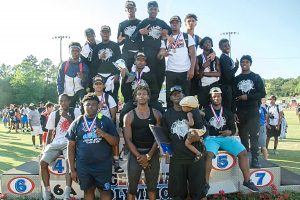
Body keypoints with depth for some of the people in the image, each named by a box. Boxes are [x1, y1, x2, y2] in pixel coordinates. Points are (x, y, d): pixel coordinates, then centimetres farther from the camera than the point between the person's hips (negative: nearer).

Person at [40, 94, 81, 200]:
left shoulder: (75, 111, 3)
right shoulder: (53, 114, 13)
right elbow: (50, 133, 15)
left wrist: (67, 117, -13)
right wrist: (46, 148, 5)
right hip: (55, 143, 4)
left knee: (69, 161, -32)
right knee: (43, 162, -16)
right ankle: (47, 191, -4)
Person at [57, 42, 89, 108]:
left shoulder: (83, 66, 1)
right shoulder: (64, 65, 5)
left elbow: (86, 85, -2)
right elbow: (60, 82, 6)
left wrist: (83, 78, -25)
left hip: (79, 91, -2)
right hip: (67, 94, 3)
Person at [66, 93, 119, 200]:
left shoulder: (106, 121, 0)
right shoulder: (76, 123, 2)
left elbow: (116, 142, 0)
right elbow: (71, 147, 5)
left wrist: (104, 134, -19)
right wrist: (72, 169, 3)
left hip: (103, 165, -1)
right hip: (83, 166, 1)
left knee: (105, 191, 4)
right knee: (88, 191, 15)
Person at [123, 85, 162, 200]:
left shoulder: (156, 114, 3)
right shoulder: (129, 116, 0)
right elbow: (128, 139, -4)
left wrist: (149, 155, -11)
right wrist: (138, 156, -13)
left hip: (152, 153, 1)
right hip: (135, 153, -1)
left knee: (152, 185, 12)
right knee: (132, 187, 4)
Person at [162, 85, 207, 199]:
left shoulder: (193, 110, 3)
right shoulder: (167, 114, 7)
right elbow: (165, 135, 10)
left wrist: (196, 137, -18)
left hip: (195, 156, -1)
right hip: (176, 158, 1)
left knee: (197, 191, 7)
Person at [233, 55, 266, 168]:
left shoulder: (256, 77, 7)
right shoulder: (236, 79, 11)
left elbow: (262, 93, 0)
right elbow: (233, 96, 8)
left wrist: (248, 97, -11)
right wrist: (234, 112, 1)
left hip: (253, 111, -2)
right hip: (240, 112, 2)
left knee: (254, 135, -9)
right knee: (243, 136, 4)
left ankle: (255, 159, -9)